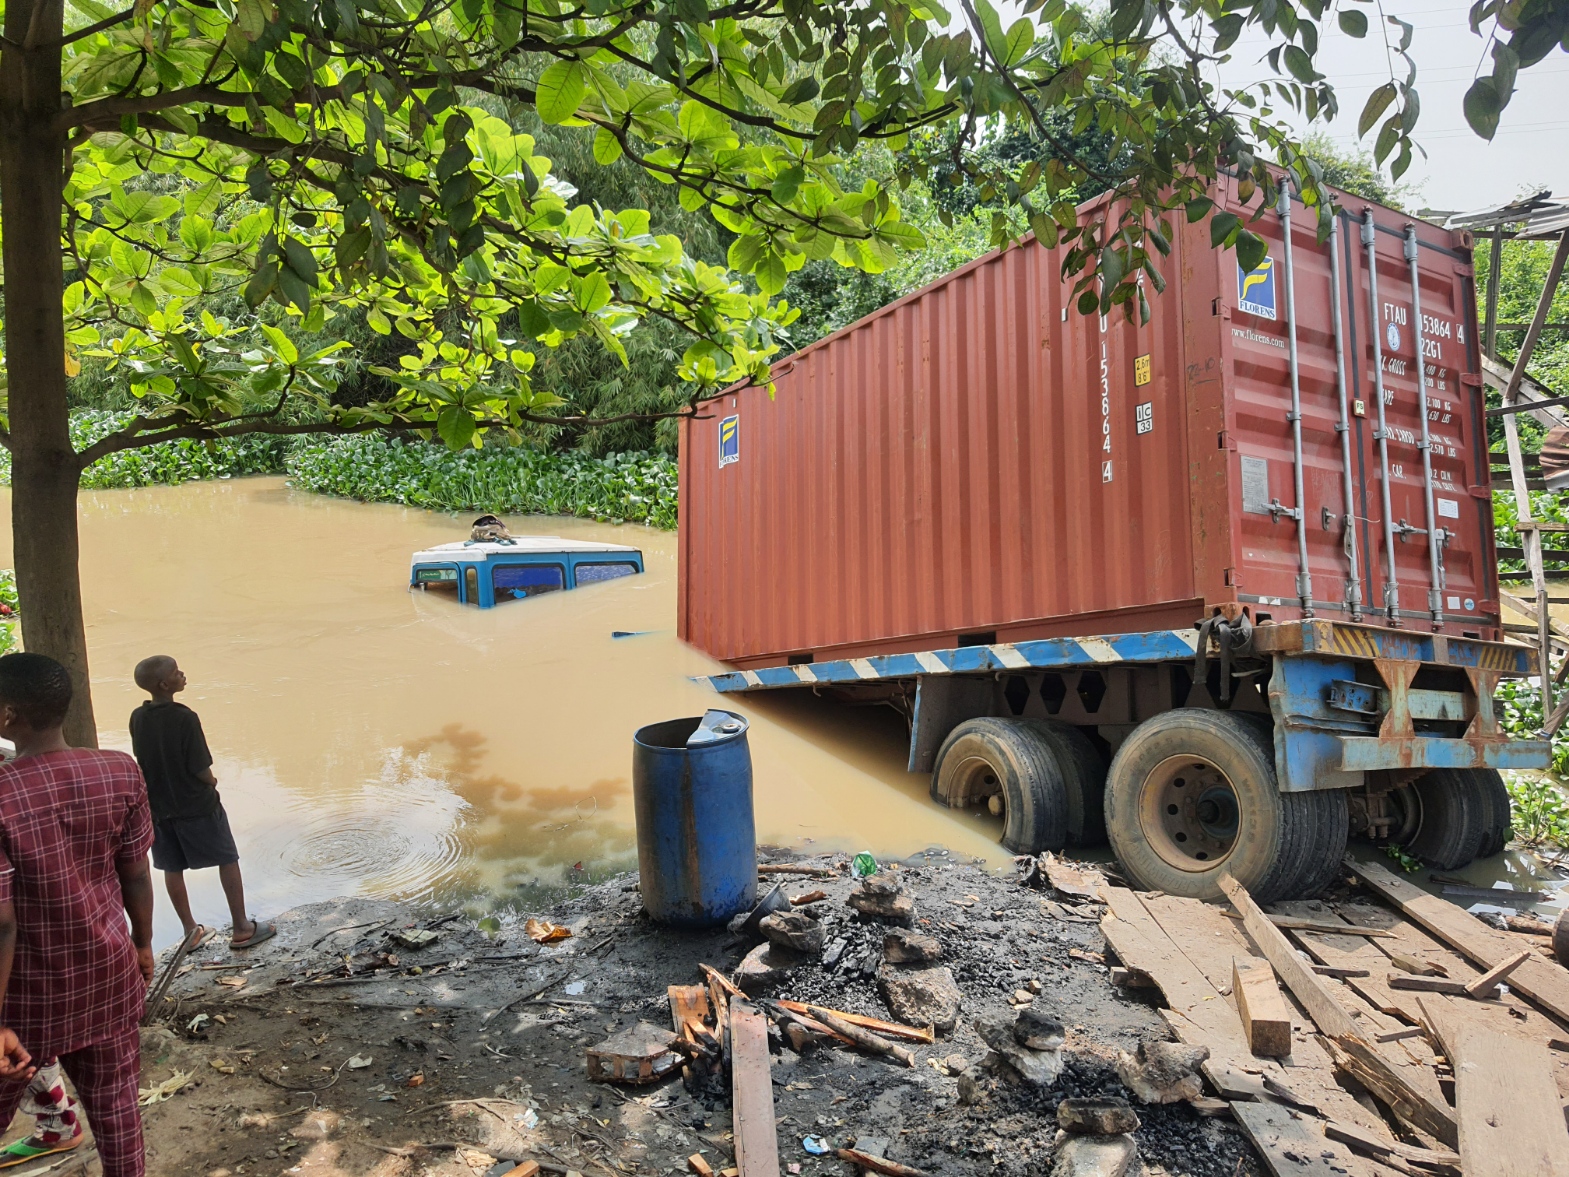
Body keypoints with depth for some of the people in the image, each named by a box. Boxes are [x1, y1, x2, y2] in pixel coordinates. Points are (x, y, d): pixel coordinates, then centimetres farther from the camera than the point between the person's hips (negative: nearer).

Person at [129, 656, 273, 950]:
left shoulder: (137, 718, -4)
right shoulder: (184, 718, -23)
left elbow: (142, 761, 7)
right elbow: (201, 770, -20)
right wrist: (211, 783, 1)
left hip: (159, 807, 6)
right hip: (196, 806, -6)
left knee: (172, 869, 15)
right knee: (228, 861, 7)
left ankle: (191, 931, 27)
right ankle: (242, 929, 12)